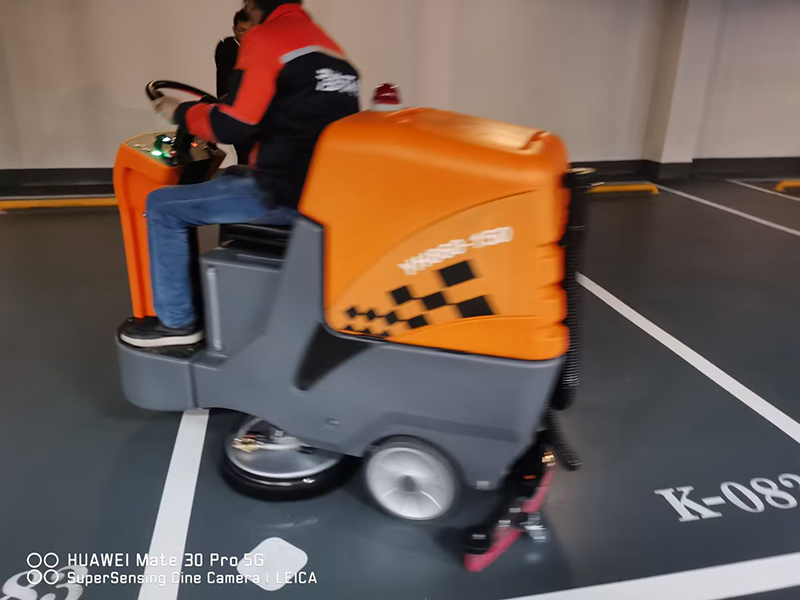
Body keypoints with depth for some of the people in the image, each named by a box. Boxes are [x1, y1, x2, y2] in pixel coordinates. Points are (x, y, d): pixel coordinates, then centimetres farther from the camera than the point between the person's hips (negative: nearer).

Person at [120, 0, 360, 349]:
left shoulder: (265, 38, -9)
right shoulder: (327, 45, 17)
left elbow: (232, 126, -13)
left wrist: (181, 113, 6)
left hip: (283, 192, -9)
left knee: (163, 206, 5)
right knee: (232, 179, 34)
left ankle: (176, 322, 12)